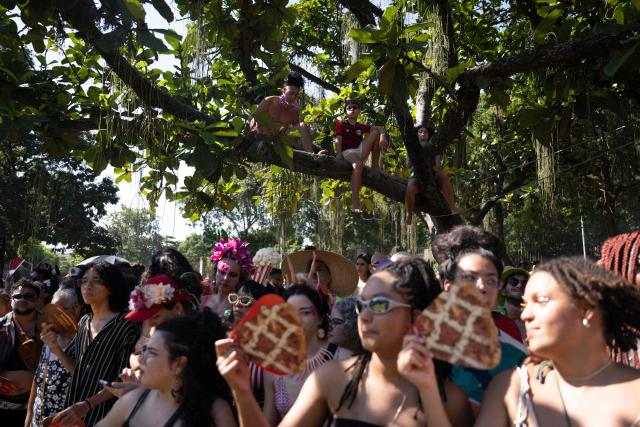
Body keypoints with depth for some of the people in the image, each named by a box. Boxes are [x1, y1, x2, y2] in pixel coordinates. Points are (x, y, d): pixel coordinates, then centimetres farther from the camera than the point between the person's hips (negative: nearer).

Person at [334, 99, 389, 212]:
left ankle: (375, 166, -6)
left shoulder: (361, 127, 19)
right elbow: (338, 140, -3)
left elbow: (380, 128, 9)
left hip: (360, 151, 5)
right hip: (347, 152, -5)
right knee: (358, 164, -41)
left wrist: (383, 138, -15)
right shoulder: (341, 124, 9)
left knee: (376, 132, -7)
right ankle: (355, 201, -48)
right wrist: (339, 155, -19)